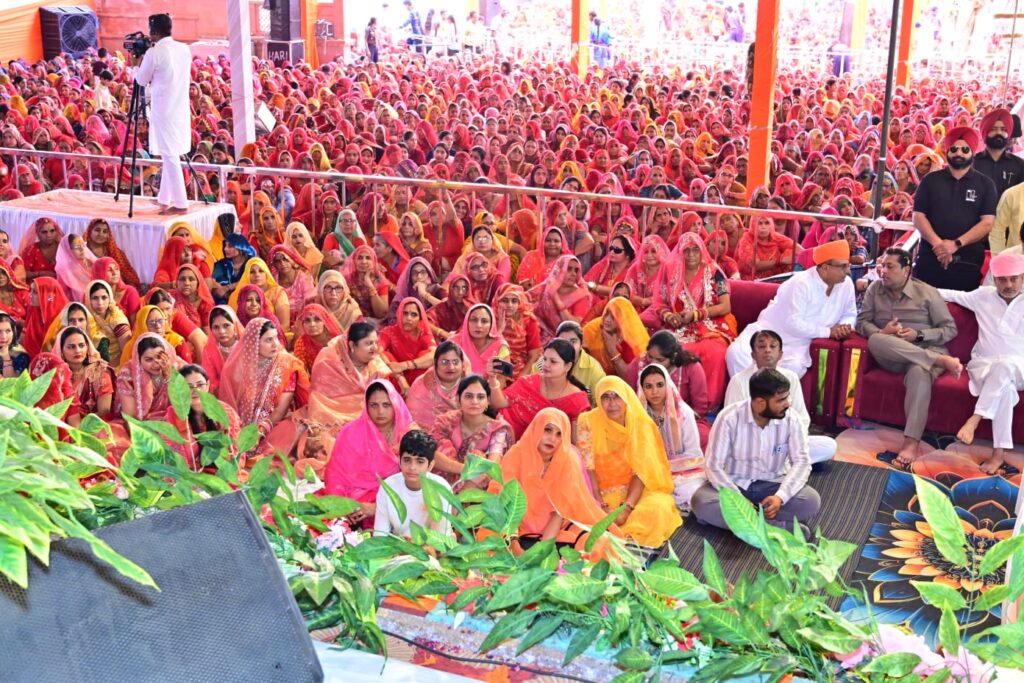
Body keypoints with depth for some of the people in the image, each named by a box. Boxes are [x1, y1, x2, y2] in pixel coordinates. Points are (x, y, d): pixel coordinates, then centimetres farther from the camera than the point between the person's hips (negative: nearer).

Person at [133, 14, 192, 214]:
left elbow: (142, 81, -1)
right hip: (181, 109, 7)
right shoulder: (184, 49, 7)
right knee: (171, 154, 14)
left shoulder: (154, 53, -13)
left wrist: (137, 64, 17)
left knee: (170, 156, -3)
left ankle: (180, 204, -3)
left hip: (164, 110, -7)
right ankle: (164, 198, 23)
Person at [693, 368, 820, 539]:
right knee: (702, 502, -32)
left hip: (772, 484, 2)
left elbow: (801, 462, -12)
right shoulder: (729, 417, -18)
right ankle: (781, 527, -32)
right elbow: (713, 465, -17)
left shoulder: (791, 420, -11)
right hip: (734, 483, -2)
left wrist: (780, 496, -29)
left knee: (812, 501, -25)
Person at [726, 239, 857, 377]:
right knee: (736, 352, -29)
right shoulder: (801, 284, -21)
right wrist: (827, 331, -21)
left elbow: (850, 314, 11)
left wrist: (845, 326, -13)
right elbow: (793, 323, -25)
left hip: (798, 343, 3)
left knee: (793, 366, -32)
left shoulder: (847, 284, -3)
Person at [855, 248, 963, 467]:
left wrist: (919, 335, -13)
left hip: (926, 353, -2)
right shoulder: (875, 289, 7)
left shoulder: (927, 293, 0)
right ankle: (941, 361, -32)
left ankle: (911, 441, -46)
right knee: (876, 340, -34)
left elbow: (950, 329, 2)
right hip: (891, 357, 3)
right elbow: (862, 322, 5)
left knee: (919, 372, -39)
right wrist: (882, 332, -17)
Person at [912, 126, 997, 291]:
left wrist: (956, 244, -15)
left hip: (969, 262, -1)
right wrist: (938, 243, -14)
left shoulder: (985, 184, 6)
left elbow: (987, 222, -2)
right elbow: (918, 216, 2)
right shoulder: (930, 180, 9)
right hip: (930, 258, 1)